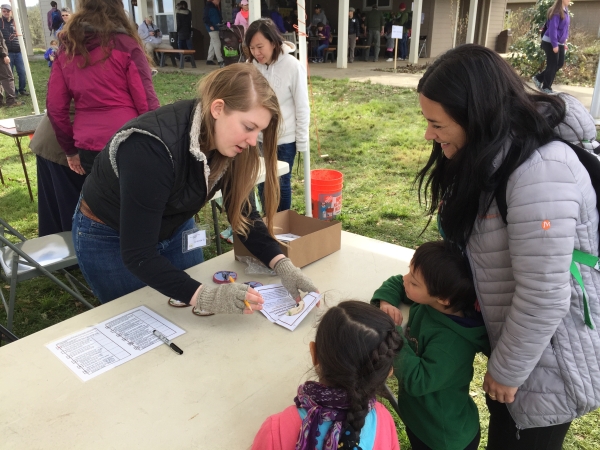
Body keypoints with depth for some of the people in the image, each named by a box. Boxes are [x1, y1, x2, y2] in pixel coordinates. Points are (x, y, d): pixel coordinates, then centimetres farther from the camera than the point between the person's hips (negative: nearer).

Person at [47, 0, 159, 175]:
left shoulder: (66, 48, 8)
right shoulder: (124, 44, -6)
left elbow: (55, 107, 7)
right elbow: (146, 101, -9)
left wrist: (70, 149, 17)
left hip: (88, 148, 5)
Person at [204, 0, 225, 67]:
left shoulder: (215, 7, 17)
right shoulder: (208, 6, -9)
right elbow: (206, 18, -14)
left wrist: (221, 20, 7)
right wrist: (210, 26, -20)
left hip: (216, 28, 9)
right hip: (212, 28, -9)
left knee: (213, 44, 13)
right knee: (217, 43, -14)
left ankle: (209, 59, 20)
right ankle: (220, 61, -17)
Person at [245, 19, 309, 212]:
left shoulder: (293, 67, -17)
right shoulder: (251, 65, -5)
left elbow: (302, 108, -11)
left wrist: (302, 142, -8)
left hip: (285, 138, -4)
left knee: (281, 183, 10)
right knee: (262, 182, 16)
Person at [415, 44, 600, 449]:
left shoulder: (540, 174, -32)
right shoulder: (495, 153, -2)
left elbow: (543, 298, -28)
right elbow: (472, 240, 5)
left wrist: (506, 370, -14)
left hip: (550, 361, -8)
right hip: (518, 337, 8)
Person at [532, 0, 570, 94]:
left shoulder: (565, 11, 10)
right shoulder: (556, 12, -17)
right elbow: (552, 29, -21)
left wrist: (564, 42, 16)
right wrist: (554, 45, -22)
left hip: (559, 43, 9)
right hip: (550, 43, -9)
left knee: (560, 63, 8)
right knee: (552, 65, -3)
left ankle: (538, 78, 17)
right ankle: (546, 88, 7)